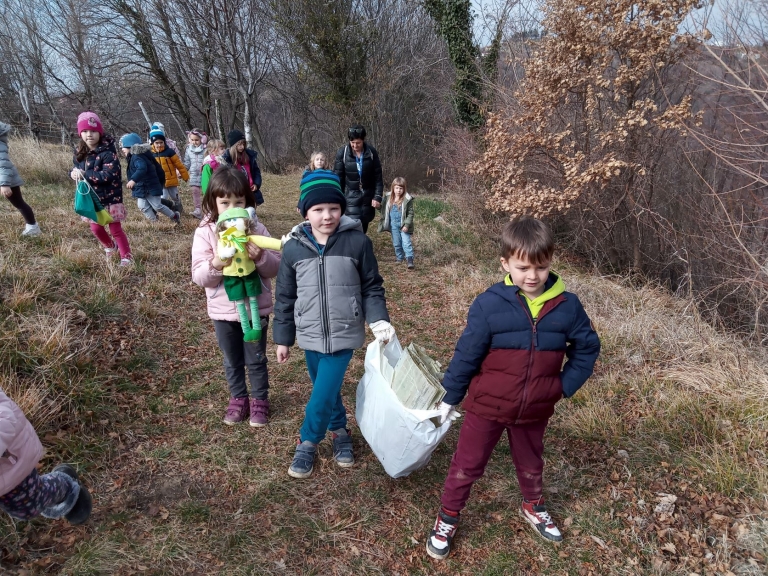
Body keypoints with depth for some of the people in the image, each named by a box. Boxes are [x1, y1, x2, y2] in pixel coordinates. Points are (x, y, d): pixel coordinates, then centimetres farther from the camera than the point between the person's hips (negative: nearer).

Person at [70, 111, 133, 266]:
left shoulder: (108, 152, -19)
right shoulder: (79, 152, 3)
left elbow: (108, 175, -27)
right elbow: (77, 170, 13)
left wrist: (84, 174, -26)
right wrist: (74, 174, -11)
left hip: (109, 198, -7)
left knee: (115, 229, 0)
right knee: (96, 228, 16)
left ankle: (126, 257, 12)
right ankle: (111, 246, 43)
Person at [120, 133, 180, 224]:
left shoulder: (137, 157, -21)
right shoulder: (132, 157, 13)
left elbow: (142, 168, -39)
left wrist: (133, 180, -48)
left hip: (150, 187, -10)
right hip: (140, 188, 10)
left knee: (157, 206, -1)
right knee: (142, 206, 0)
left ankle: (174, 216, 18)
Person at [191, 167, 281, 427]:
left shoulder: (257, 228, -8)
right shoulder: (205, 232, -7)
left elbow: (275, 268, -7)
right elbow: (199, 277, -9)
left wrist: (261, 257, -27)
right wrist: (215, 264, -29)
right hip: (223, 310, 1)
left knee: (256, 359, 14)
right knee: (232, 361, 19)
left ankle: (259, 401, 33)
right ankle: (238, 400, 38)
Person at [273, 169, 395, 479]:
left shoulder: (358, 242, -11)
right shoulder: (293, 247, -5)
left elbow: (372, 288, -1)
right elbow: (285, 297, 4)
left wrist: (379, 320, -16)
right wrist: (283, 338, 7)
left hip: (344, 335, -3)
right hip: (310, 336, 3)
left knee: (323, 394, -3)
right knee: (327, 389, 18)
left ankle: (308, 442, 22)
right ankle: (339, 431, 43)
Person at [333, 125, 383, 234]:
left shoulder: (371, 152, -8)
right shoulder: (342, 153, -11)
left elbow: (378, 176, -3)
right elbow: (338, 177, -5)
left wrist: (378, 196, -8)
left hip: (368, 194, 2)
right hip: (351, 195, -2)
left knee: (364, 225, 11)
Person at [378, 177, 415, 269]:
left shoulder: (407, 199, -12)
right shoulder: (388, 197, 1)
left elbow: (410, 213, -10)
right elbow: (384, 210, 14)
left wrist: (407, 225, -15)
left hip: (403, 225, -4)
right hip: (393, 225, 4)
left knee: (406, 242, -9)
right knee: (396, 243, 13)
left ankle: (410, 259, -10)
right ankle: (399, 258, 27)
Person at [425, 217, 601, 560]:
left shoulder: (567, 306, -10)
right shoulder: (489, 304, -17)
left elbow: (587, 348, 5)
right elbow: (467, 354, -10)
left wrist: (565, 386, -4)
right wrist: (450, 397, -2)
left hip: (535, 410, 3)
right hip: (487, 406, -2)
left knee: (530, 464, 27)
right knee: (467, 465, 13)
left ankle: (533, 507, 54)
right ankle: (447, 518, 34)